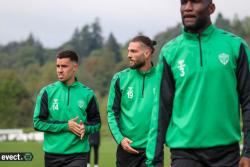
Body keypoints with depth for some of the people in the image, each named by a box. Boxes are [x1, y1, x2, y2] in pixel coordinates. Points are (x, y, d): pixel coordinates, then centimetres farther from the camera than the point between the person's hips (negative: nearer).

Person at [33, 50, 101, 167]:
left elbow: (96, 123, 11)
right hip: (52, 154, 1)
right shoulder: (47, 92, 1)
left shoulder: (87, 94, 4)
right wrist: (66, 126, -12)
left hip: (78, 154, -1)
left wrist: (85, 128, -11)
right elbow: (38, 122, -4)